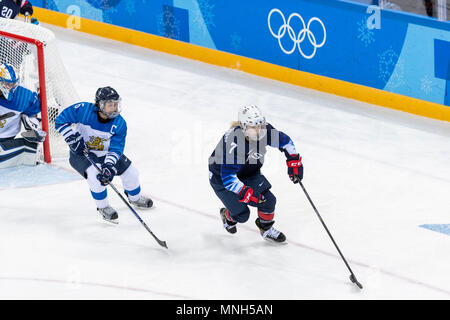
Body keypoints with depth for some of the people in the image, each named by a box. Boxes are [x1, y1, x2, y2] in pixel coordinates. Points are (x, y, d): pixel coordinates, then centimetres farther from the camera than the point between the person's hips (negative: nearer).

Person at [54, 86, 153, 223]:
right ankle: (103, 207, -4)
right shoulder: (83, 110, -27)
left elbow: (116, 149, -21)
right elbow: (61, 121, -18)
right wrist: (74, 139, -26)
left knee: (131, 173, 5)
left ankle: (135, 198, 39)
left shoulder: (119, 124, -19)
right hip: (81, 153, -4)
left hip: (105, 153, 4)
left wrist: (109, 167, -38)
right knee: (95, 175, -30)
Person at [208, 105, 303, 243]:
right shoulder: (233, 142, -40)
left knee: (268, 199, -5)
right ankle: (227, 216, 29)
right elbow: (227, 177, -39)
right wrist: (247, 194, -42)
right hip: (221, 176, -6)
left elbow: (285, 141, -1)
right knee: (241, 214, -8)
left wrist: (294, 163, -5)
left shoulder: (264, 130, -22)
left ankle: (266, 229, 24)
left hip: (249, 172, 6)